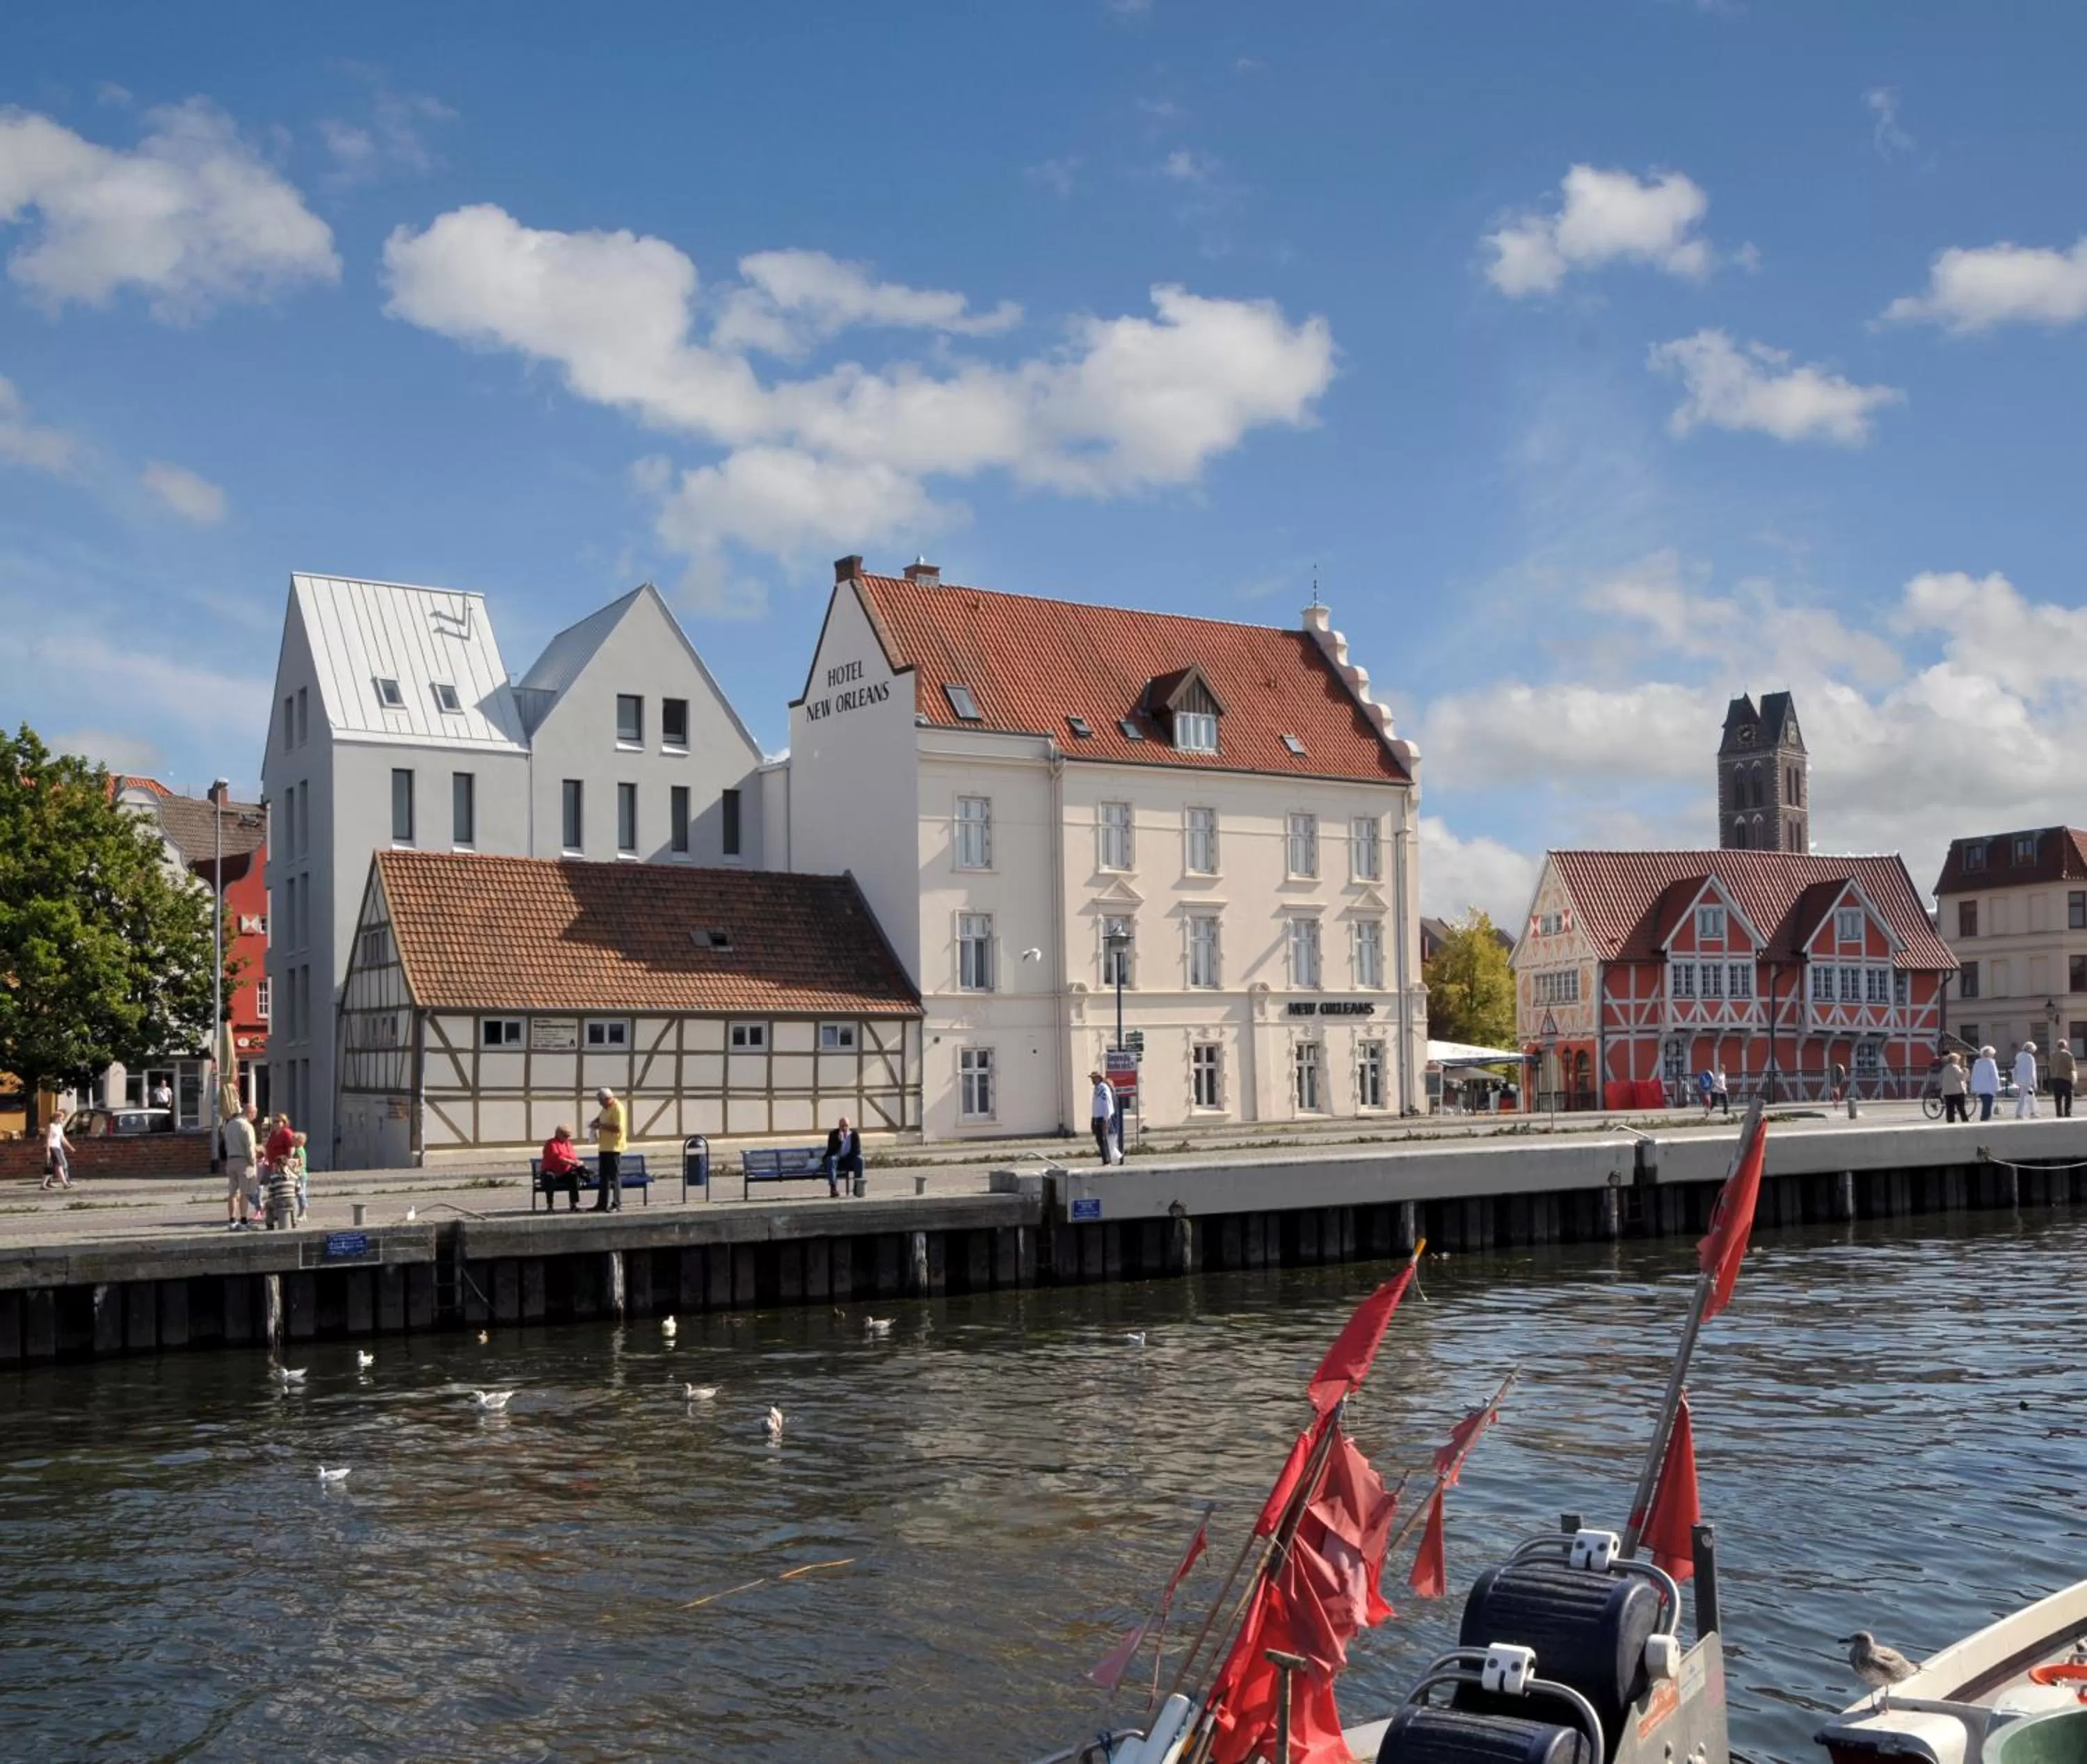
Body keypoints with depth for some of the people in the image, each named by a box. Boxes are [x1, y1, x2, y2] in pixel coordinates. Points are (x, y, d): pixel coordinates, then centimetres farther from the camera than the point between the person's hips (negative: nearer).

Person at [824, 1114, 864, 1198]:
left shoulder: (855, 1134, -2)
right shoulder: (833, 1134, -7)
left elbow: (857, 1150, -6)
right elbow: (831, 1151, -19)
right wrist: (839, 1140, -32)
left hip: (850, 1160, 1)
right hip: (837, 1160, -1)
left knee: (860, 1159, -28)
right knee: (831, 1159, -34)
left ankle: (857, 1187, -24)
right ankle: (833, 1187, -43)